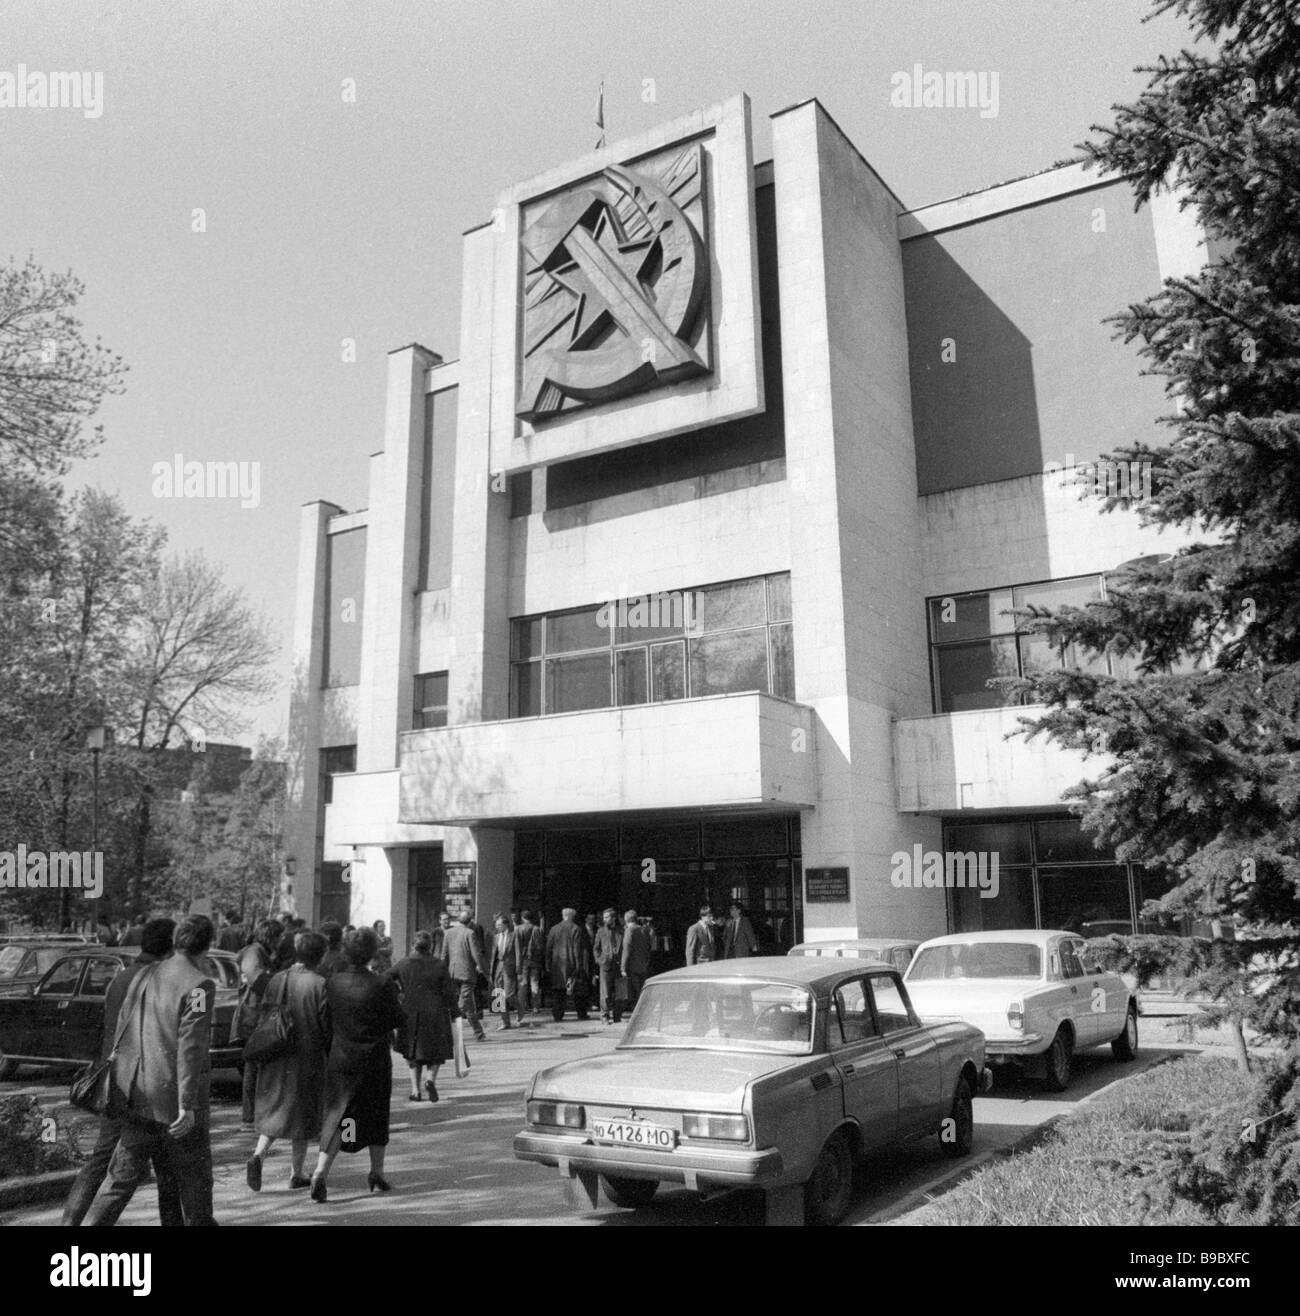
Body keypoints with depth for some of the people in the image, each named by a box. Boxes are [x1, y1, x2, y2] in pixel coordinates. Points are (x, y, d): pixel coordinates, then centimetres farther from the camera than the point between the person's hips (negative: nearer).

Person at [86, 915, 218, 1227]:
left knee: (125, 1174, 13)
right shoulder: (199, 985, -15)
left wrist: (123, 1087, 22)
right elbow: (190, 1047, -20)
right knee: (194, 1176, 12)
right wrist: (187, 1105, -19)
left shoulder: (143, 975, 7)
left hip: (136, 1095, 6)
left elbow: (122, 1030, 13)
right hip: (174, 1096, -6)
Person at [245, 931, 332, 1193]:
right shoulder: (319, 985, -14)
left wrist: (261, 1057, 15)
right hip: (308, 1061, -4)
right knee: (302, 1115, 12)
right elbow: (327, 1027, -12)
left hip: (275, 1060, 4)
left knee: (274, 1111, 17)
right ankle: (296, 1173, 19)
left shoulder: (276, 980, -1)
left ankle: (258, 1155, -6)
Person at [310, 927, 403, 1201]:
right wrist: (394, 997, 7)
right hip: (375, 1059, -2)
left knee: (335, 1116, 7)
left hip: (340, 1058, 2)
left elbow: (324, 1022, 3)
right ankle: (377, 1173, 28)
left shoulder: (331, 984, -6)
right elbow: (398, 1020, -8)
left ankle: (321, 1170, -13)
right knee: (376, 1116, 16)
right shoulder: (382, 986, -16)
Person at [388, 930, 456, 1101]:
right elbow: (449, 991, -4)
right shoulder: (439, 966, -4)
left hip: (409, 1014, 2)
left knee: (412, 1053, 15)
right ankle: (431, 1078, -10)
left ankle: (415, 1090, 9)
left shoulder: (402, 964, 0)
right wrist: (453, 1010, 6)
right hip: (435, 1013, -1)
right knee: (437, 1049, 14)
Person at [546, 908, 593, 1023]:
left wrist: (548, 965, 10)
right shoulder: (577, 929, -6)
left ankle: (557, 1015, 3)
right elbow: (579, 949, -10)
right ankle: (581, 1013, 12)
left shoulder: (554, 929, 5)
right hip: (572, 963, -3)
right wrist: (580, 964, -7)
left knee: (557, 991, 7)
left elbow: (549, 948, 6)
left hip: (557, 964, 3)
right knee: (578, 988, 8)